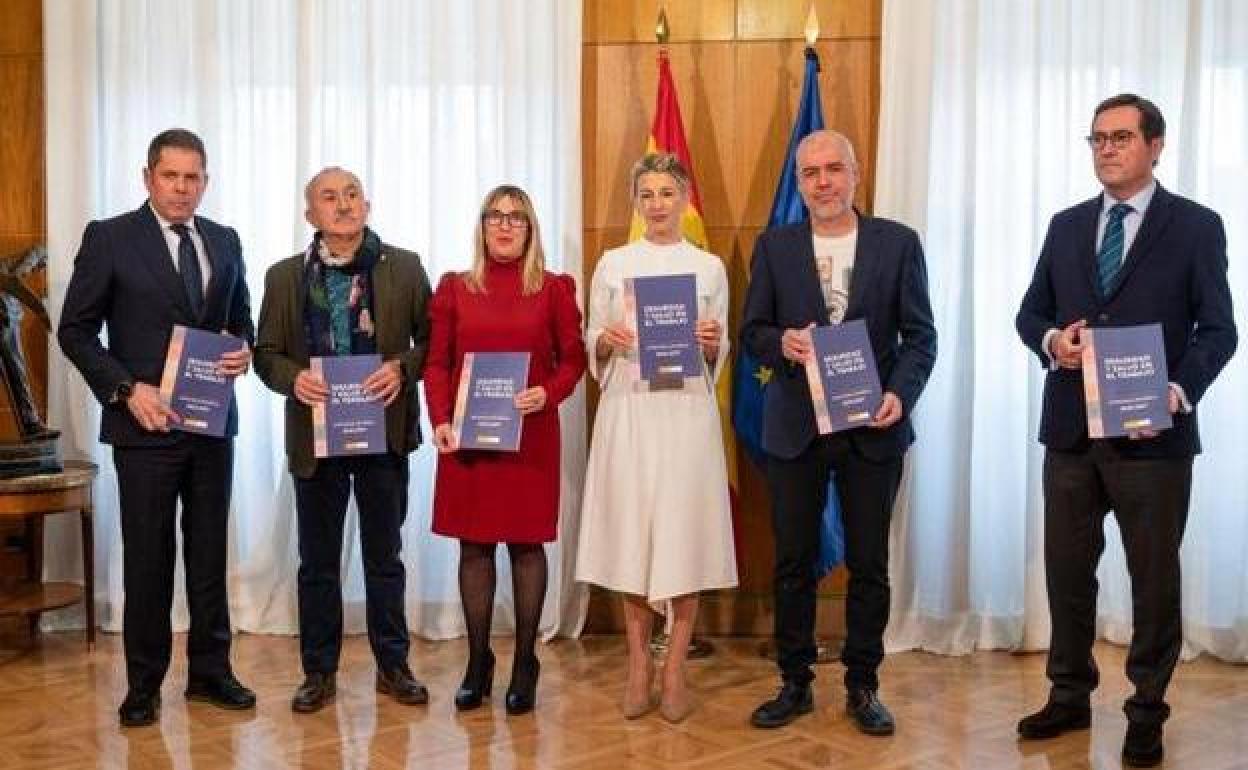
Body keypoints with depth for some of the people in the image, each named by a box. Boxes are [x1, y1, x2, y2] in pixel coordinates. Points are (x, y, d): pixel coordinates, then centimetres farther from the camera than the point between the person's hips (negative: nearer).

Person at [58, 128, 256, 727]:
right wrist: (126, 389, -14)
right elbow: (76, 330, -4)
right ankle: (144, 684, 18)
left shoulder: (225, 241, 9)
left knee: (209, 553, 11)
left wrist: (244, 352, -5)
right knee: (148, 558, 5)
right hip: (145, 423, -4)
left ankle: (210, 671, 24)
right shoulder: (109, 238, -4)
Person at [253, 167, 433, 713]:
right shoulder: (285, 276, 5)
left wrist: (402, 368, -16)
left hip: (384, 433, -1)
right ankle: (319, 672, 21)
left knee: (385, 556, 10)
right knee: (318, 562, 9)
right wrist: (293, 378, -14)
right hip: (316, 434, 1)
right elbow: (267, 353, 6)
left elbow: (432, 338, 2)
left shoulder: (404, 268, 2)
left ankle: (392, 665, 22)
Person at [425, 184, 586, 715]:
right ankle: (478, 662, 17)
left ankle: (524, 663, 15)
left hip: (530, 436, -1)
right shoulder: (454, 288, 8)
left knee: (526, 544, 3)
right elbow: (437, 363, 6)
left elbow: (573, 359, 3)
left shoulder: (555, 289, 4)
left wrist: (548, 394, -16)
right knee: (474, 546, 6)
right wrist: (439, 420, -7)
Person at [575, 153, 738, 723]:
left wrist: (713, 344, -11)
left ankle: (674, 671, 10)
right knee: (630, 534, 3)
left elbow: (718, 358, 10)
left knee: (684, 536, -1)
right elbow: (592, 345, 9)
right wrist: (606, 341, -12)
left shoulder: (709, 266, 8)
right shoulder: (612, 263, 8)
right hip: (627, 411, 1)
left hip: (686, 412, 0)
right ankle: (639, 666, 16)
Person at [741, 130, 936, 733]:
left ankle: (862, 686, 22)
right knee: (793, 562, 7)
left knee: (869, 564, 7)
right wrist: (782, 343, -17)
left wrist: (901, 394, -15)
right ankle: (795, 683, 22)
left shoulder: (898, 242, 1)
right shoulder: (774, 246, 4)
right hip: (795, 427, 1)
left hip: (873, 427, -1)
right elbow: (752, 331, 5)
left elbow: (919, 334, 1)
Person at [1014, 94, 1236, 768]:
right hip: (1071, 430, 4)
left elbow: (1217, 330, -5)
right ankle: (1070, 696, 27)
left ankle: (1147, 712, 21)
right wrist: (1051, 342, -9)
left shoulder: (1196, 227, -2)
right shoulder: (1066, 226, 11)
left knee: (1154, 576, 7)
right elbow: (1030, 312, 13)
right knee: (1067, 568, 11)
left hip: (1151, 433, -4)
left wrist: (1178, 392, -20)